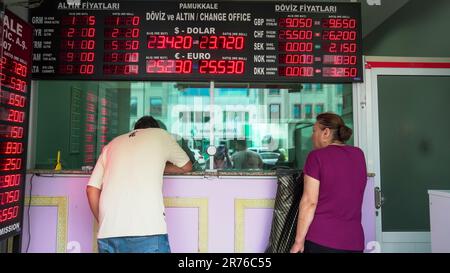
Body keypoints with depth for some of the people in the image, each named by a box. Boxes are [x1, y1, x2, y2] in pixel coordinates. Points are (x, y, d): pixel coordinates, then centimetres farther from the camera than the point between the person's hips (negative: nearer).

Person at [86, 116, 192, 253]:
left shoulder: (112, 144, 22)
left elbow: (91, 189, 15)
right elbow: (186, 166, 25)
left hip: (108, 232, 4)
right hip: (148, 231, -4)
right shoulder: (160, 134, 14)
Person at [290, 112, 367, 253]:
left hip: (321, 240, -5)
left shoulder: (317, 156, -10)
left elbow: (309, 202, -14)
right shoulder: (358, 154, 7)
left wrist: (299, 240, -8)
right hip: (354, 242, 5)